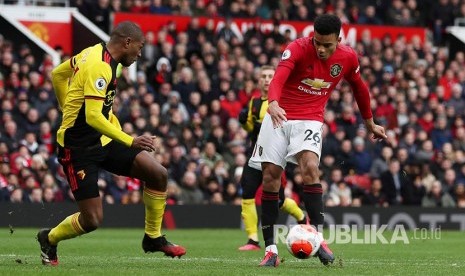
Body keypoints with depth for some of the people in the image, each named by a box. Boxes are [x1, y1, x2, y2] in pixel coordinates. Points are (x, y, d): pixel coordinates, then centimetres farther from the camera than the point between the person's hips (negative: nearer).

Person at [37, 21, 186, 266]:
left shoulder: (93, 52, 6)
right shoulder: (99, 67, -23)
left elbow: (57, 74, 20)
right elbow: (93, 117, -32)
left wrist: (70, 110, 25)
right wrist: (130, 142, -34)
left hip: (101, 141, 10)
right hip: (79, 148, -9)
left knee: (158, 174, -2)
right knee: (92, 219, -9)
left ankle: (153, 238, 13)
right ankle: (49, 239, 20)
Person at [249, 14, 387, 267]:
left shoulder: (348, 57, -4)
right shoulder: (297, 48, -16)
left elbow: (359, 88, 16)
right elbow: (278, 77, -34)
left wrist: (370, 124, 26)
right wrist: (273, 104, -54)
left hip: (310, 120, 1)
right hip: (279, 116, -1)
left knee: (310, 167, -26)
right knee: (270, 176, -5)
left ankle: (318, 239, -25)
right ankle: (270, 248, 2)